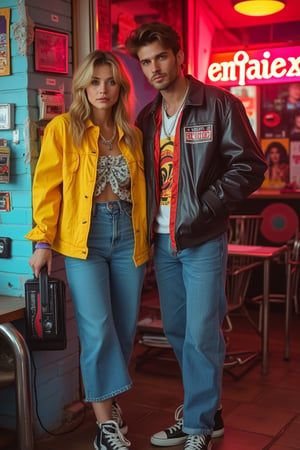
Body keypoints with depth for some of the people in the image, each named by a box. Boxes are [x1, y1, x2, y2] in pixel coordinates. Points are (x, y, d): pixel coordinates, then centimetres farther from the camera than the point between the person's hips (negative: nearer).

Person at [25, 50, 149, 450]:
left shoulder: (132, 134, 14)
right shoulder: (63, 128, 2)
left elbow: (141, 190, 16)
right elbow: (47, 187, -3)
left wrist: (146, 238, 9)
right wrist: (43, 241, -9)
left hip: (129, 237, 4)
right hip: (84, 237, -4)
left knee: (124, 330, 9)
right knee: (98, 330, -8)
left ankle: (107, 398, 30)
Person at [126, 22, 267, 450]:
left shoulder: (219, 105, -6)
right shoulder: (147, 118, 12)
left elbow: (250, 166, -9)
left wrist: (205, 206, -17)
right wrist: (147, 226, 5)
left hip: (202, 240, -6)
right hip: (163, 241, 6)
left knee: (201, 334, -3)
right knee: (176, 329, 14)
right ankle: (203, 405, 33)